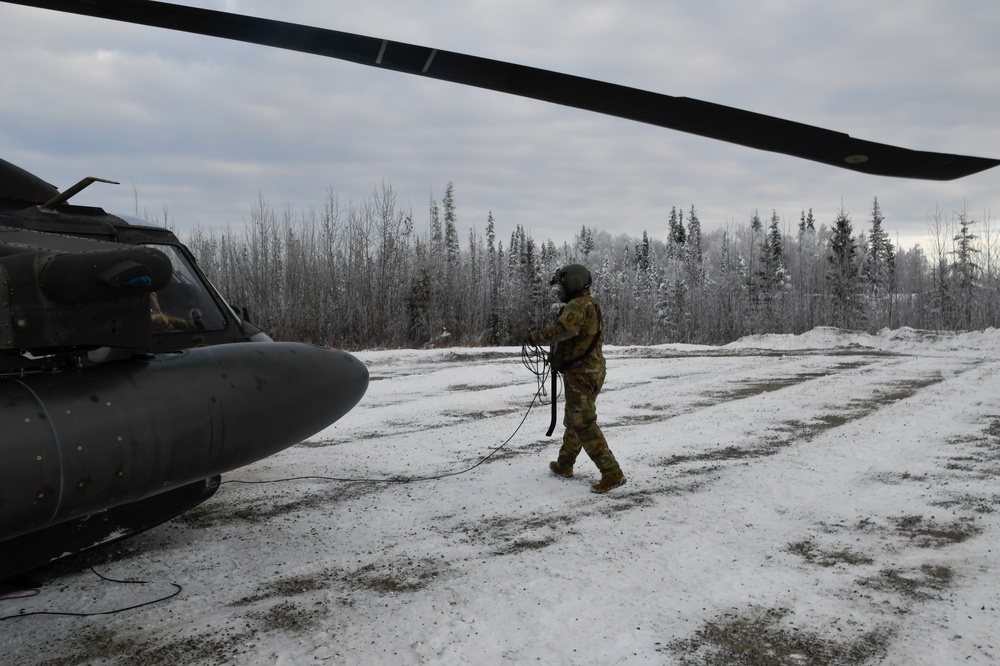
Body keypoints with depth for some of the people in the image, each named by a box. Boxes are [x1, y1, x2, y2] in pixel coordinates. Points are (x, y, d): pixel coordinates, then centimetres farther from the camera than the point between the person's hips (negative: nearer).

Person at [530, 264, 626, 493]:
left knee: (584, 425, -9)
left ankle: (611, 473, -10)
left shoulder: (578, 305, -17)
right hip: (591, 370, 11)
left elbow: (566, 328, -35)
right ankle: (564, 465, 36)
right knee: (573, 421, 21)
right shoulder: (590, 304, 18)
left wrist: (536, 336, -23)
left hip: (580, 373, -11)